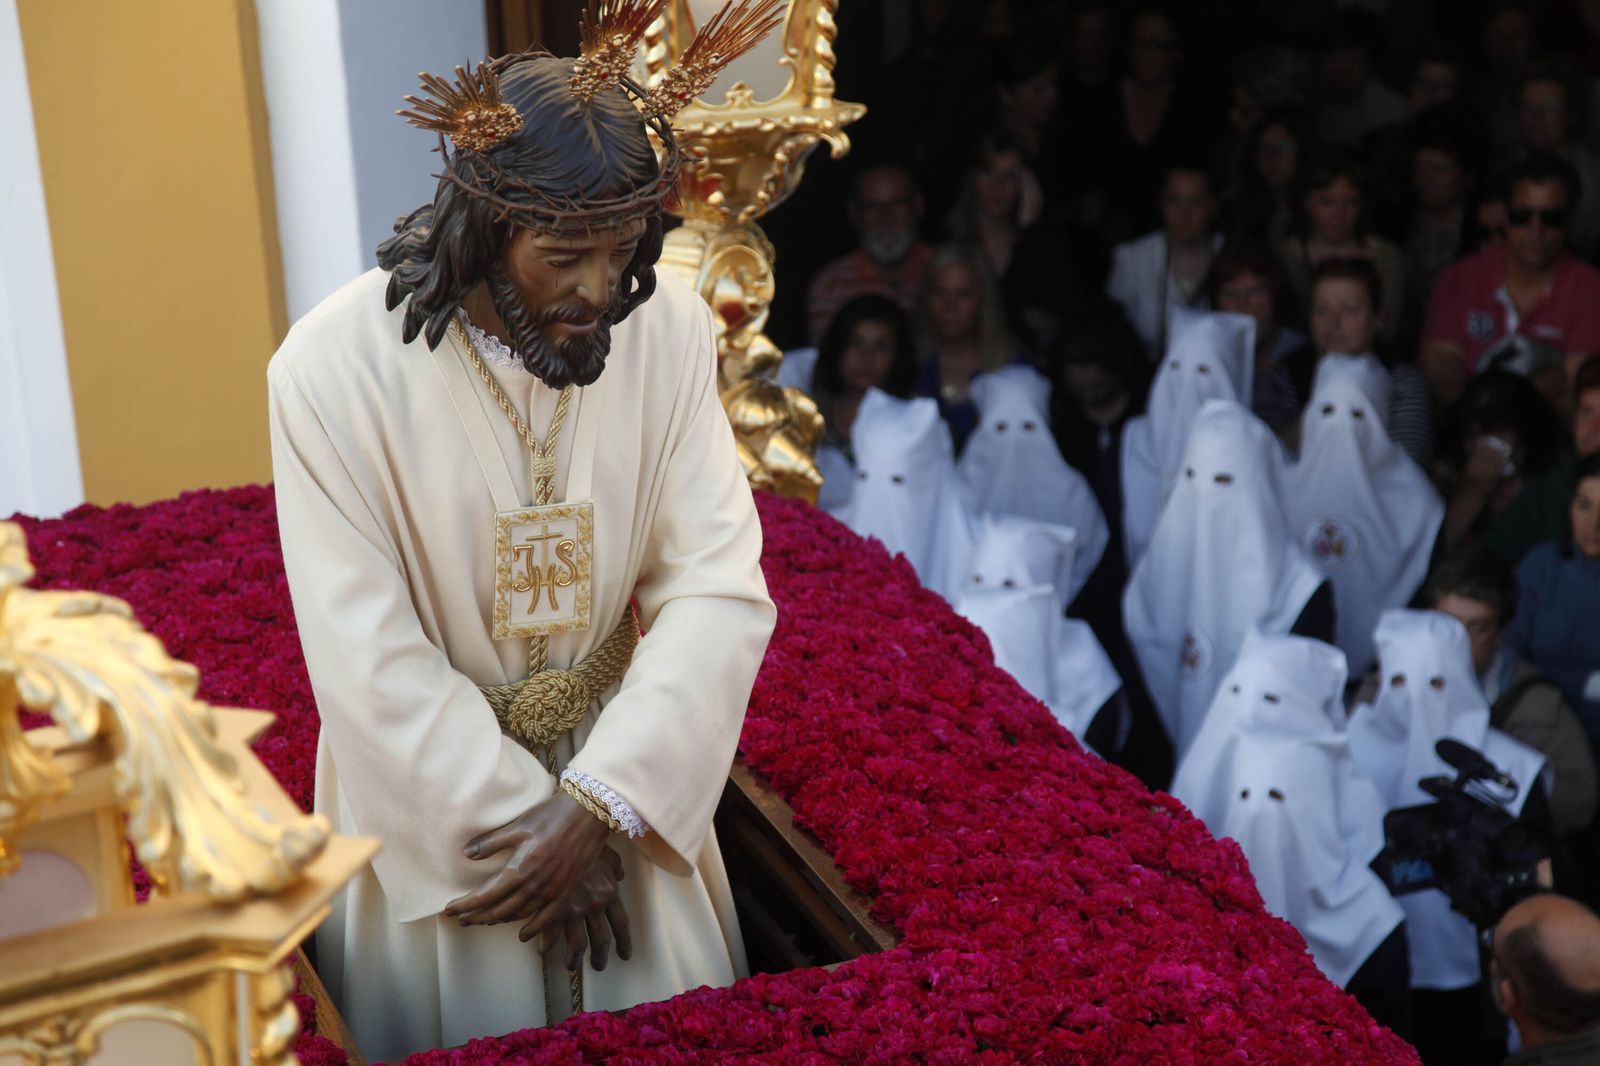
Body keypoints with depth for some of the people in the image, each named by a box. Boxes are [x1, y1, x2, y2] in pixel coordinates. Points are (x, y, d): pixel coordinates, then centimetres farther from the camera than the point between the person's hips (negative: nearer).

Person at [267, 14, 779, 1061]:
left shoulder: (668, 327, -15)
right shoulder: (334, 371, -23)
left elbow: (720, 588, -16)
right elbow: (374, 662, -21)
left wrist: (599, 804, -24)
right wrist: (528, 820, -17)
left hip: (622, 776, 3)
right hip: (431, 783, -3)